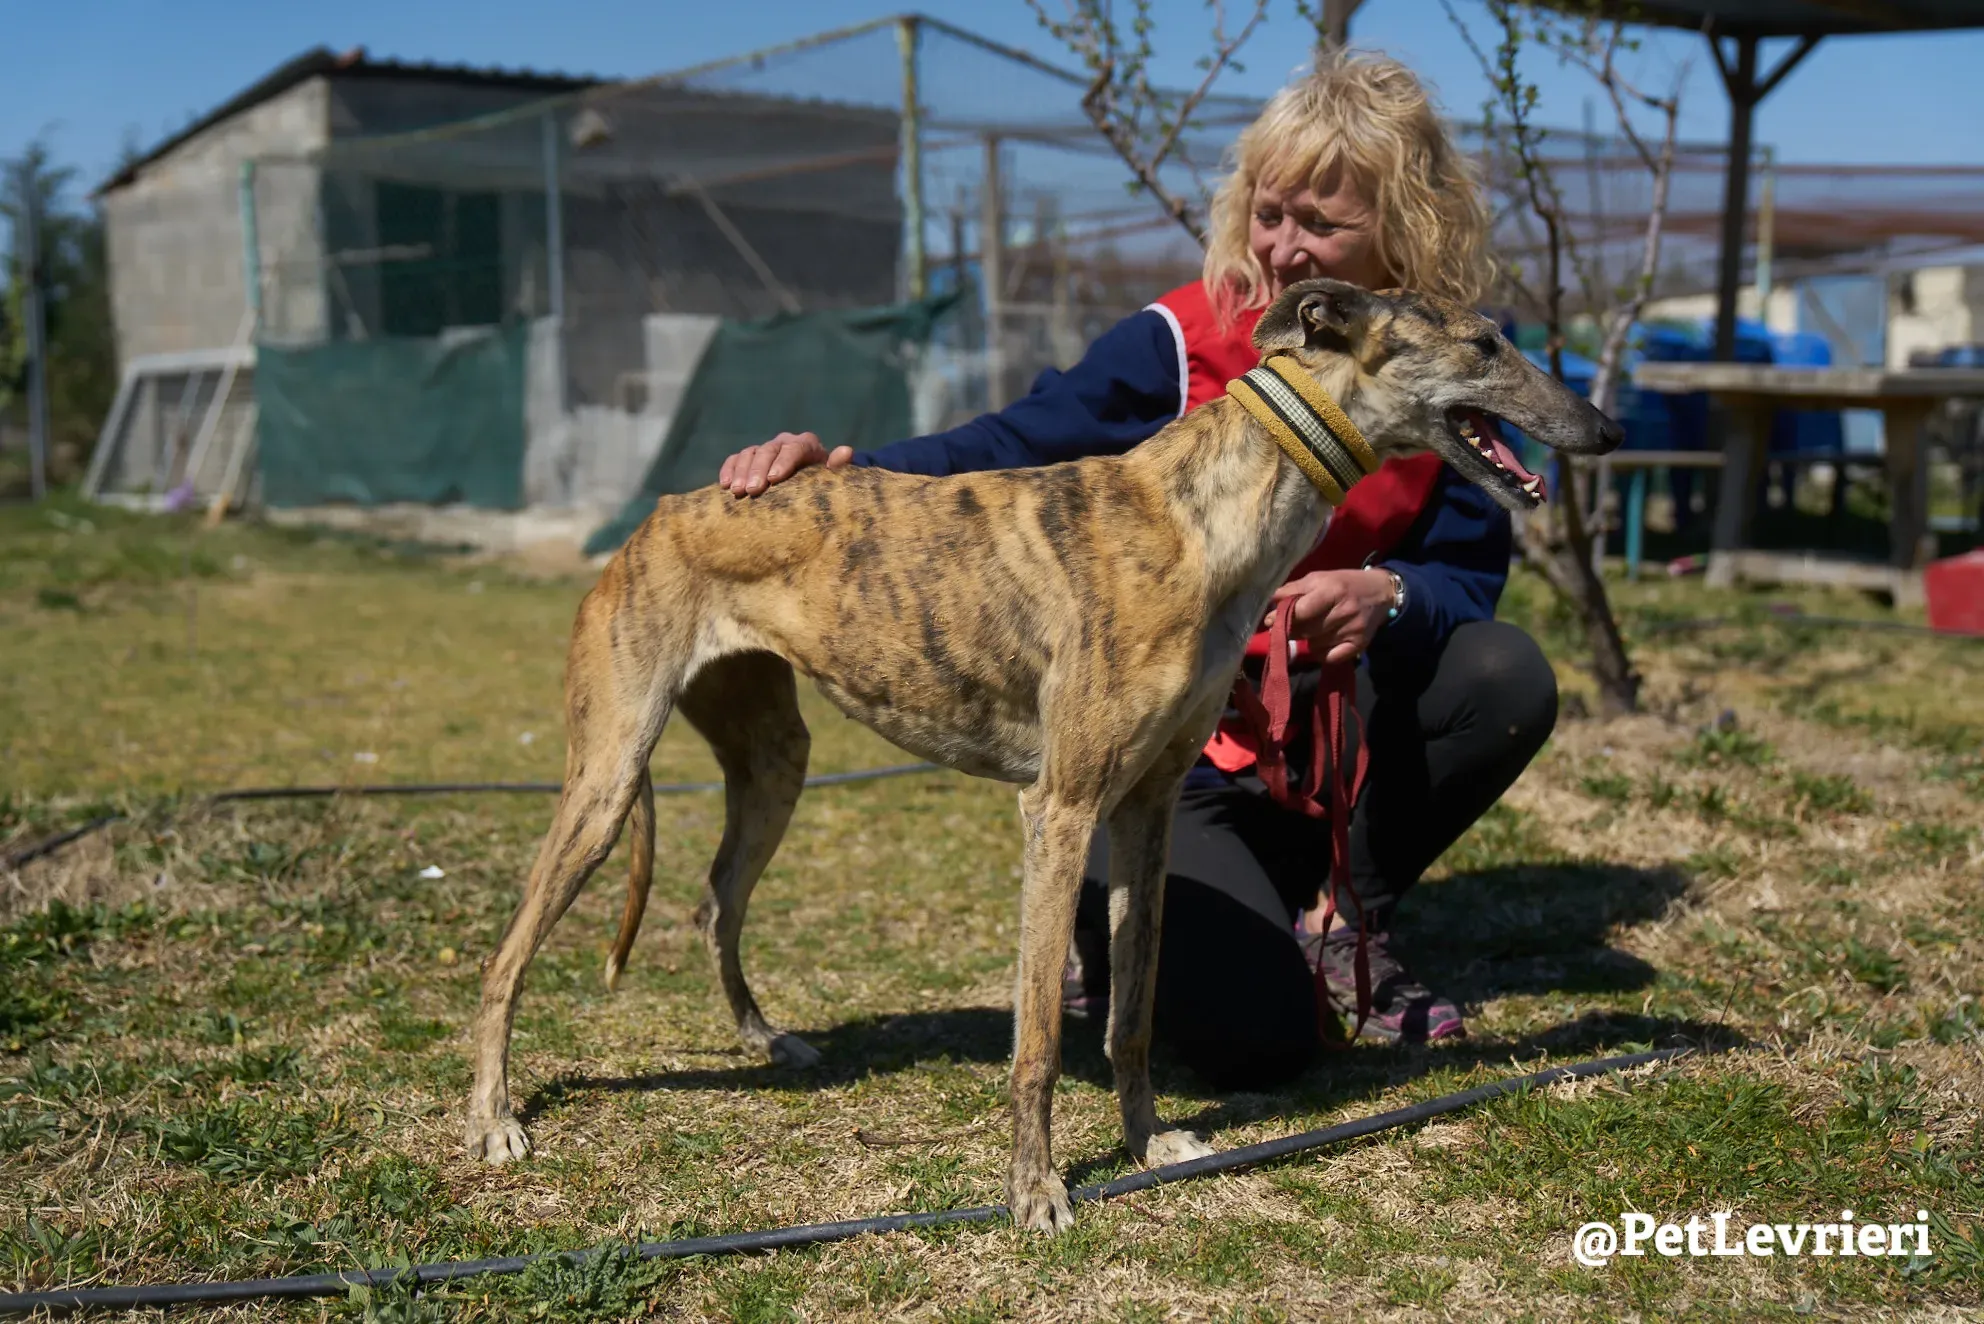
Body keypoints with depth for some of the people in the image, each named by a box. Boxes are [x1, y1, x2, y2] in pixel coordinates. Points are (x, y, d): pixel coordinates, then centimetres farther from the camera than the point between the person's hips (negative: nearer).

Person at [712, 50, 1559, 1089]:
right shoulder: (1180, 343, -14)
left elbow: (1470, 573, -7)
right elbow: (1015, 446, -21)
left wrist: (1388, 599, -31)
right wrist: (851, 473, -38)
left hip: (1316, 731, 5)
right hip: (1162, 761, -4)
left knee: (1506, 677, -22)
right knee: (1258, 1040, -22)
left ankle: (1343, 925, 2)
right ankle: (1125, 931, 14)